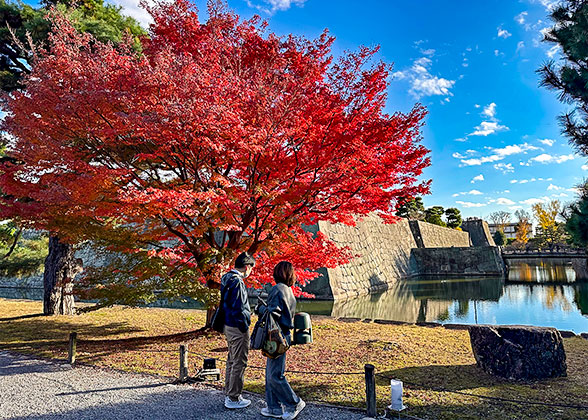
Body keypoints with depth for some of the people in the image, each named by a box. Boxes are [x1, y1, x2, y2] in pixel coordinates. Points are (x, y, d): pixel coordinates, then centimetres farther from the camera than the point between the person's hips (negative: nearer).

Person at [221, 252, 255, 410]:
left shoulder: (227, 279, 9)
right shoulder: (237, 282, -22)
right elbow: (238, 309, -23)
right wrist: (244, 327, -13)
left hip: (228, 325, 10)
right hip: (237, 327, -10)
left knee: (231, 361, 20)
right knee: (239, 363, 2)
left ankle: (229, 394, 32)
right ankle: (233, 398, 12)